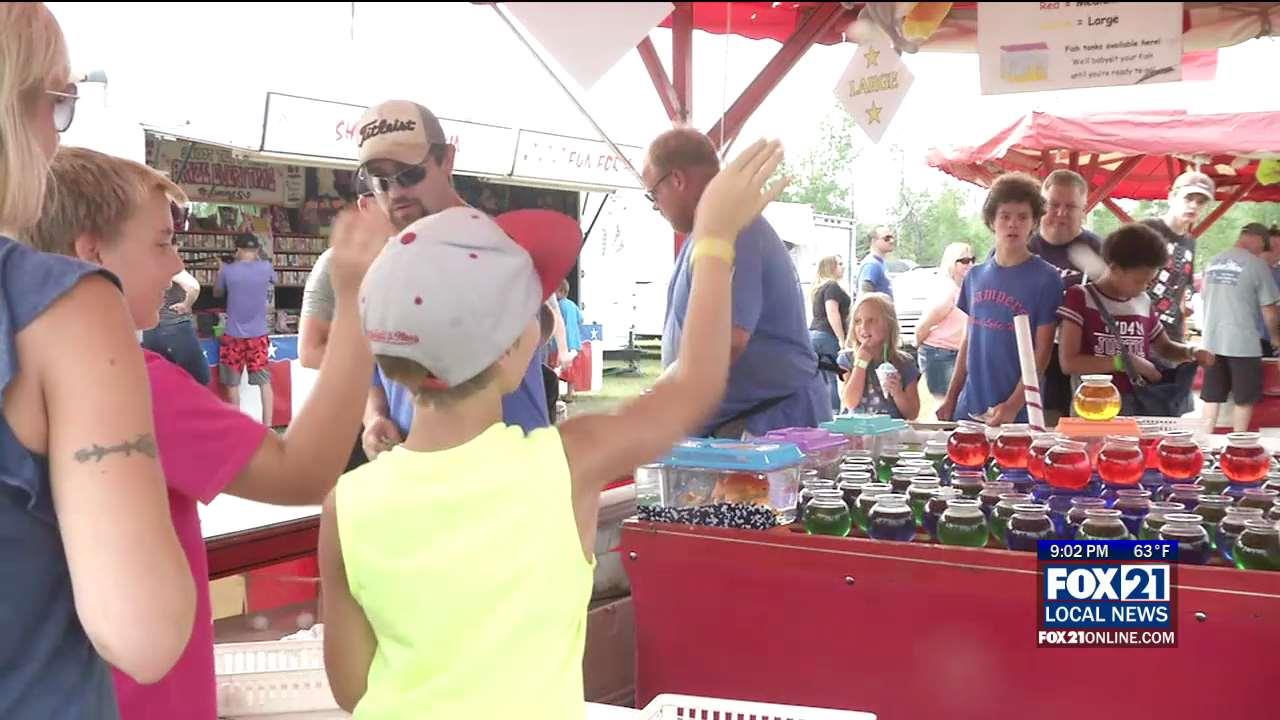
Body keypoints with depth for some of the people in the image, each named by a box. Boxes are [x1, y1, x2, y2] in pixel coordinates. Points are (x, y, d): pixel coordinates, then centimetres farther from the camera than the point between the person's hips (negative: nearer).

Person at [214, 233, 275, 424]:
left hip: (233, 335, -1)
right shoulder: (265, 268, -5)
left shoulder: (227, 270, -8)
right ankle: (267, 426, 3)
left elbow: (217, 293, 10)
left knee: (232, 384, 11)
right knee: (265, 382, 7)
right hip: (258, 335, 1)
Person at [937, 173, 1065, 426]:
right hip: (969, 408, 4)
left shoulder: (1046, 278, -5)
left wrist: (1013, 405, -17)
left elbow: (1042, 352, -8)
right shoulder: (976, 276, 9)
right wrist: (950, 398, 11)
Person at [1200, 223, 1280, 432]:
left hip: (1212, 342, 5)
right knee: (1245, 399, 7)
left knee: (1211, 397, 11)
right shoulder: (1257, 265, -9)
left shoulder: (1212, 262, 9)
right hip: (1243, 344, -5)